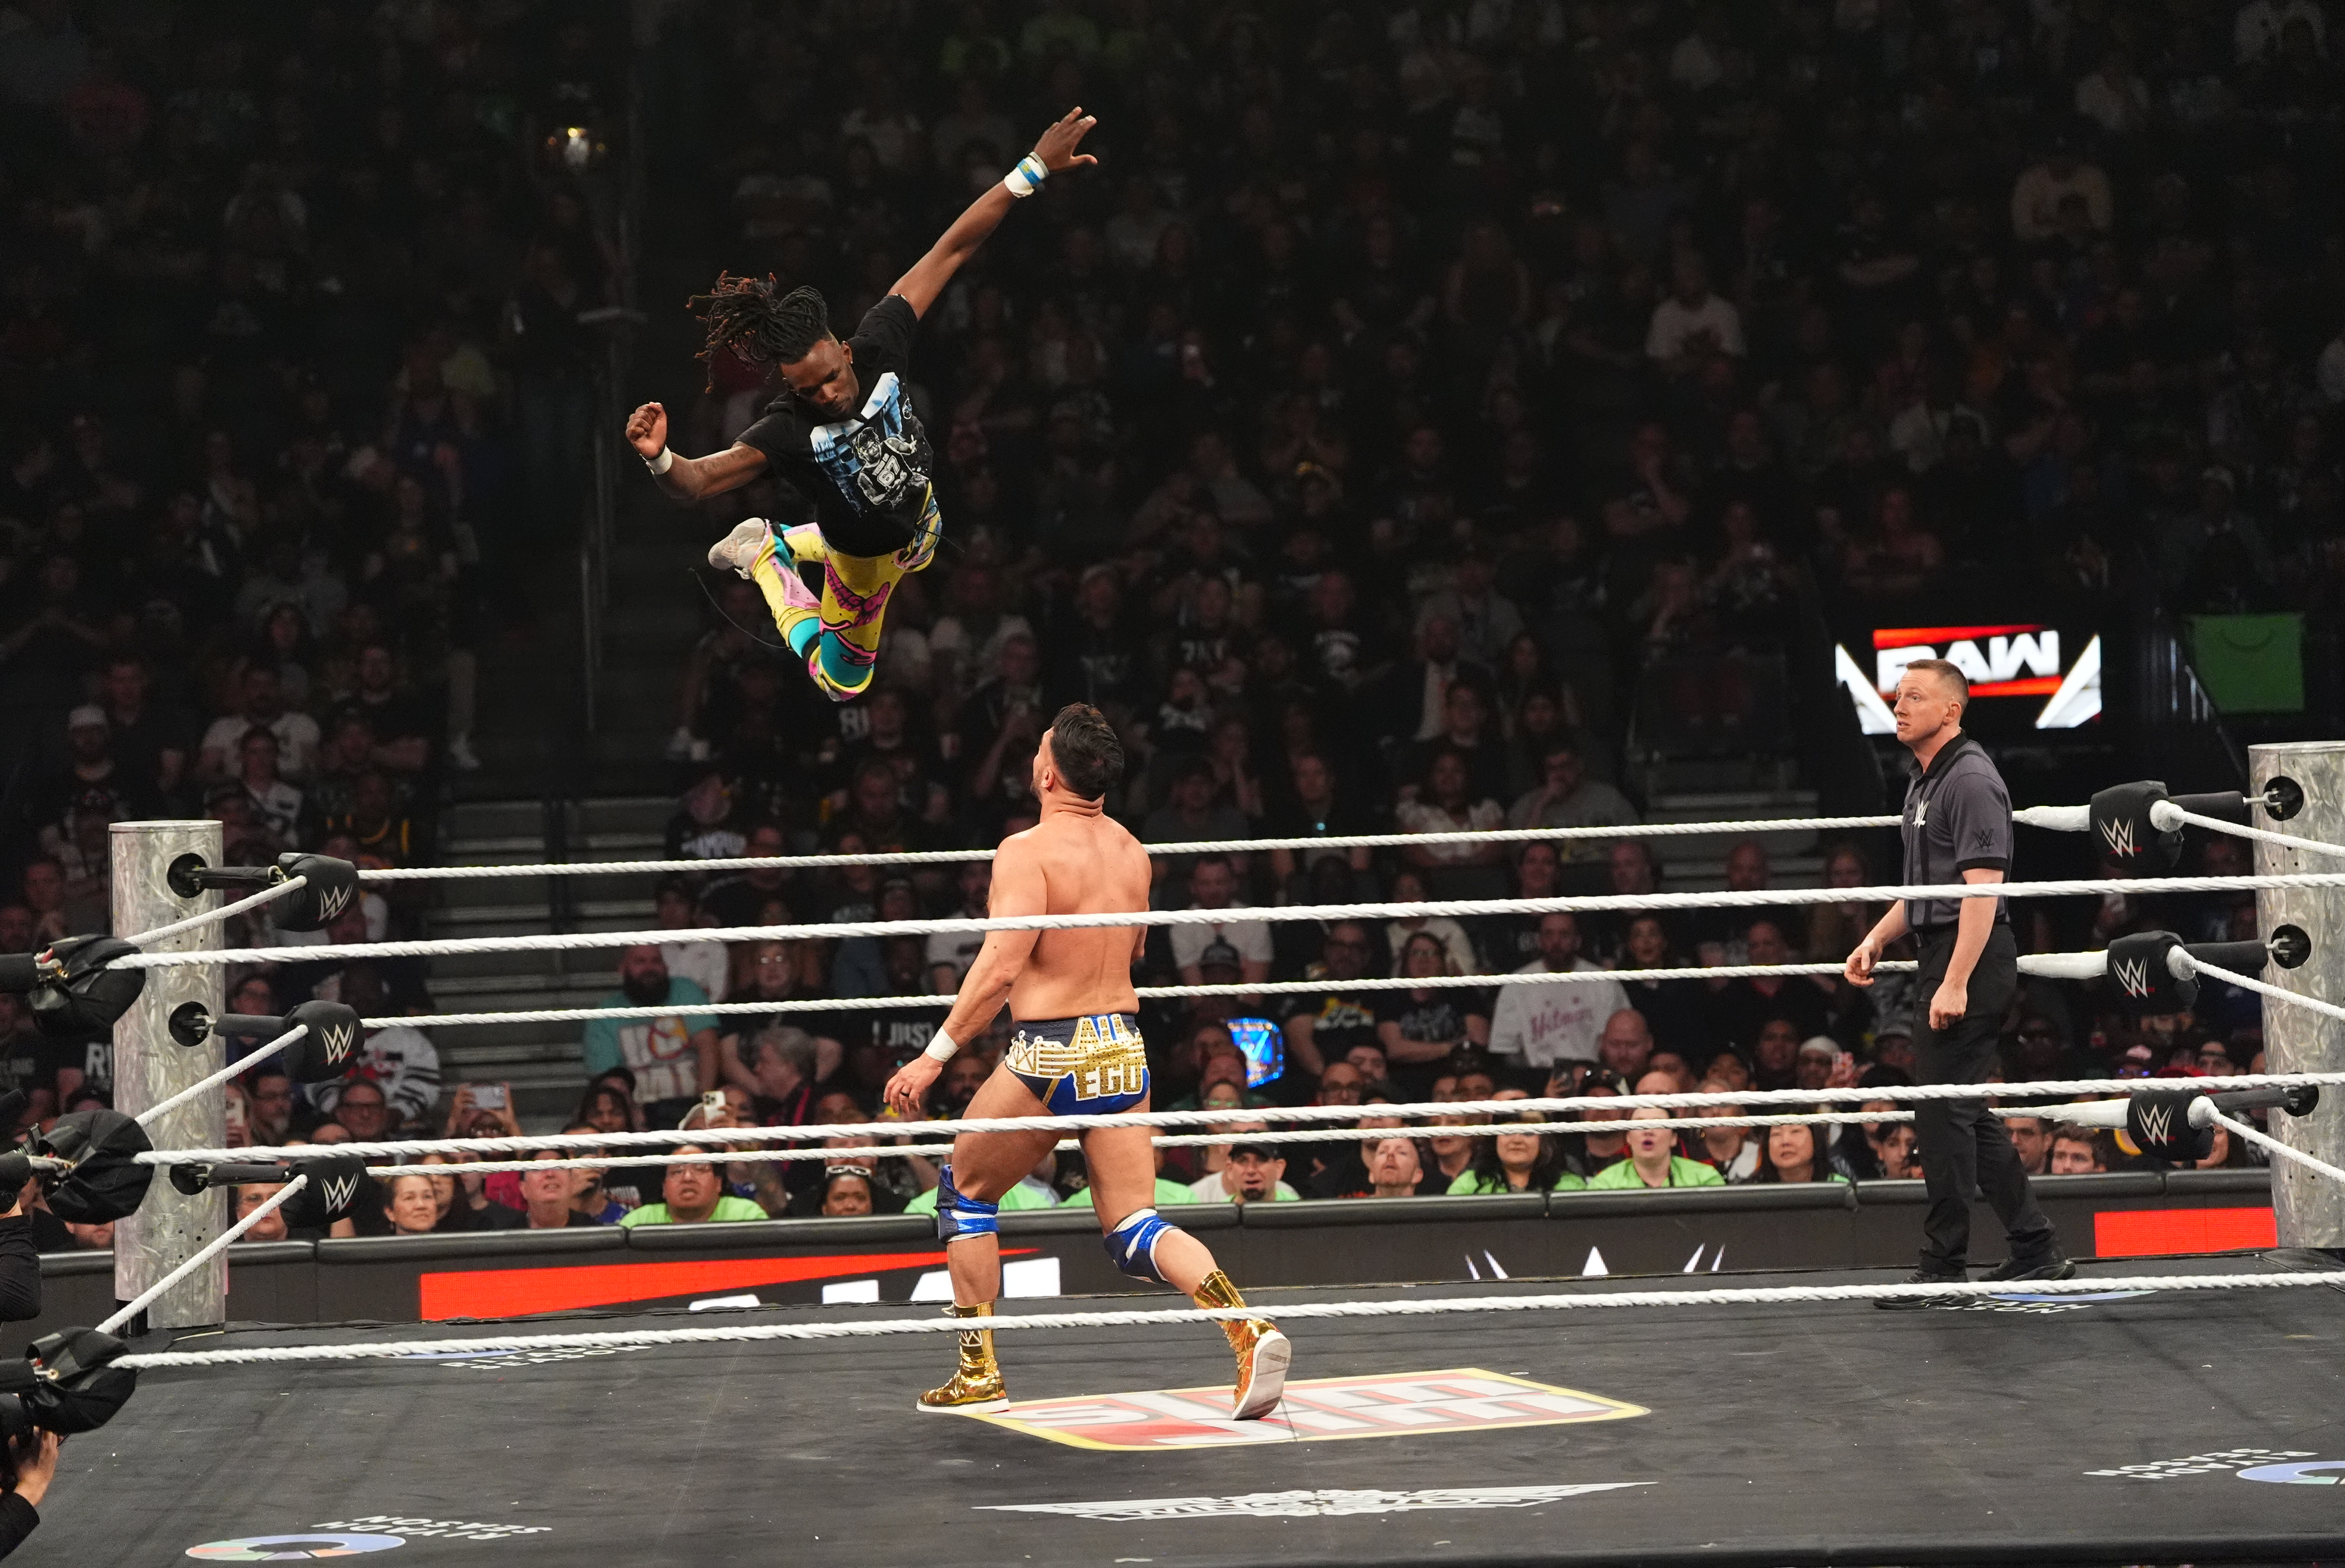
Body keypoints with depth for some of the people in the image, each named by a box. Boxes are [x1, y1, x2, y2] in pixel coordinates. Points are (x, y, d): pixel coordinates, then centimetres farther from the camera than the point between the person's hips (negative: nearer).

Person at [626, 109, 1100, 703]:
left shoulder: (879, 344, -31)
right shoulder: (787, 430, -40)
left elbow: (952, 249, -29)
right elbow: (699, 479, -48)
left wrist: (1034, 169, -33)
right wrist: (660, 459, -73)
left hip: (920, 516, 5)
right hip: (864, 561, -5)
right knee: (841, 684, 17)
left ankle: (784, 541, 51)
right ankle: (764, 556, 28)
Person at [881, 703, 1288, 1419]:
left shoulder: (1028, 851, -12)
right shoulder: (1131, 851, 9)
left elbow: (1002, 966, -21)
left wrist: (935, 1056, -18)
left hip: (1050, 1054, -6)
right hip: (1124, 1048, 6)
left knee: (966, 1191, 17)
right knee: (1132, 1227, 5)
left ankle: (979, 1372, 18)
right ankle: (1248, 1329, -19)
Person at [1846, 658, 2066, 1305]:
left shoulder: (1971, 781, -14)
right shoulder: (1925, 782, 18)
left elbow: (1982, 891, -21)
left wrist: (1955, 984, -25)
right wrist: (1876, 940, 16)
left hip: (1971, 960, -11)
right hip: (1941, 957, 11)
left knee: (1944, 1111, -8)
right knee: (1968, 1114, 13)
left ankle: (1943, 1268, -3)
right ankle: (2036, 1251, 19)